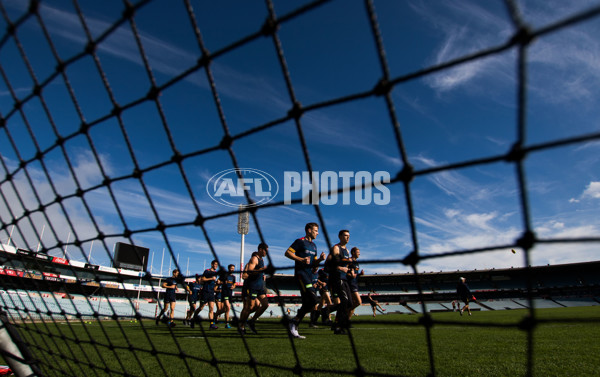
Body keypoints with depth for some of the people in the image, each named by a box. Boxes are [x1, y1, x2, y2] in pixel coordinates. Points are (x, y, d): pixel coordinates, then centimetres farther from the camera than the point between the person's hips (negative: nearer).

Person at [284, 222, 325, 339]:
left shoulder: (313, 245, 22)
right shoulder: (300, 241, -4)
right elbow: (287, 252, -10)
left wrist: (320, 259, 4)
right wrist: (302, 259, -18)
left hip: (309, 275, 9)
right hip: (301, 273, -9)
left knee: (307, 302, 5)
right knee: (313, 299, -19)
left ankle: (294, 328, 13)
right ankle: (295, 321, -5)